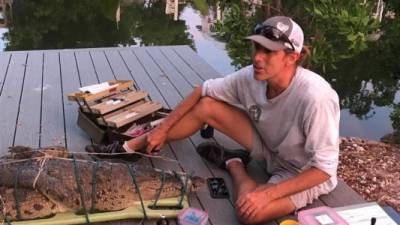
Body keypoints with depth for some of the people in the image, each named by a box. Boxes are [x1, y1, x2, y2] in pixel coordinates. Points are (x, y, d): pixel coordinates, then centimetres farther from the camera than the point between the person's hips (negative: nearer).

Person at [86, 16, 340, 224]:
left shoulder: (314, 98, -36)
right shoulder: (251, 77, -19)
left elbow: (324, 168, -29)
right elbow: (202, 91, -5)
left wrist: (267, 194, -36)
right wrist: (162, 129, -4)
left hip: (306, 174, -5)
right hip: (272, 148, 5)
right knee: (207, 106, -10)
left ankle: (233, 163, 2)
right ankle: (129, 148, 1)